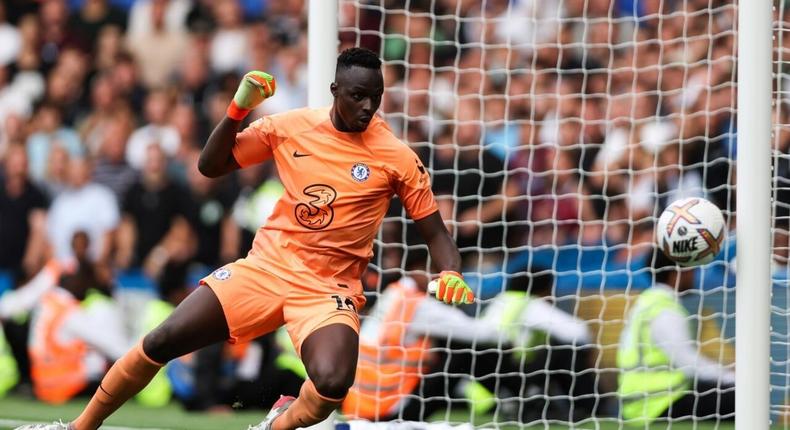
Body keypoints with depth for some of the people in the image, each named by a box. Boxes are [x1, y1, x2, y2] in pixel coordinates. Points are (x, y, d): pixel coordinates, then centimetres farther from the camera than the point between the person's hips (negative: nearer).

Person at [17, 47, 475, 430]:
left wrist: (451, 275, -21)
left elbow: (435, 232, -1)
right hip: (266, 266, 3)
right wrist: (238, 110, -11)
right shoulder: (291, 127, 0)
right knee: (162, 342, -7)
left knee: (333, 383, -32)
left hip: (330, 287, -3)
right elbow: (211, 166, 5)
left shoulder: (396, 157, -7)